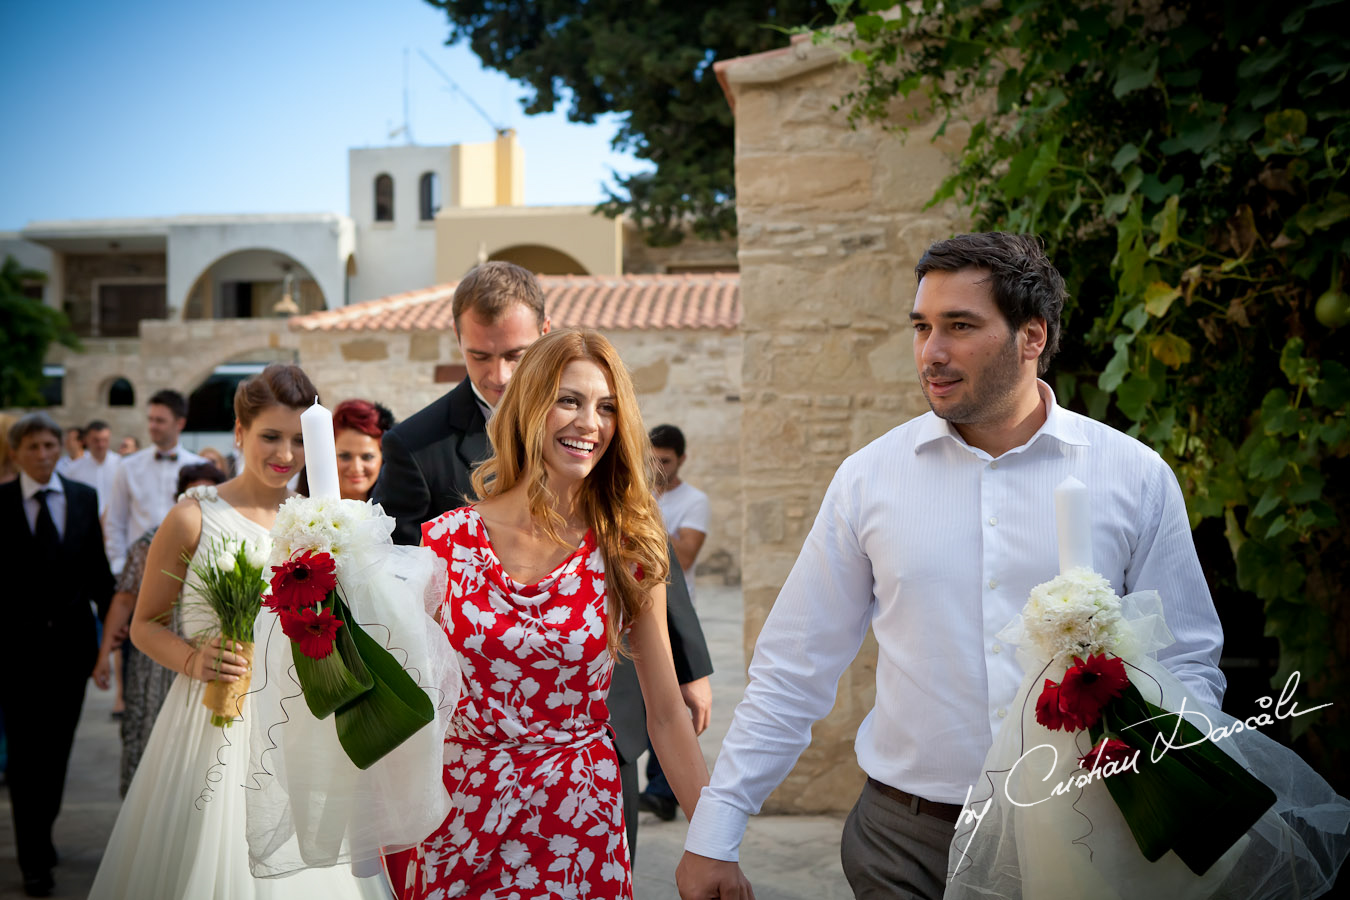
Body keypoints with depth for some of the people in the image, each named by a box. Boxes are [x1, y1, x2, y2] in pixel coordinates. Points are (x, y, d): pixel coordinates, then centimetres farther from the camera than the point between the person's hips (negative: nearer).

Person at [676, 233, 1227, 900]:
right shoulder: (869, 478, -1)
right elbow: (795, 670, 2)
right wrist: (714, 833, 0)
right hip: (905, 841, 0)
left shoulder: (1136, 477, -2)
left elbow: (1187, 663, 1)